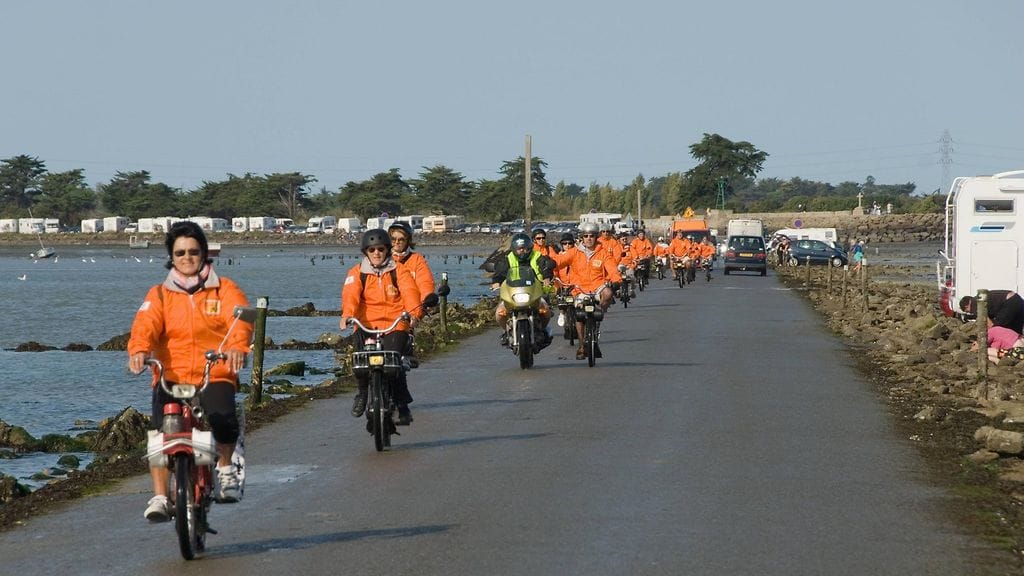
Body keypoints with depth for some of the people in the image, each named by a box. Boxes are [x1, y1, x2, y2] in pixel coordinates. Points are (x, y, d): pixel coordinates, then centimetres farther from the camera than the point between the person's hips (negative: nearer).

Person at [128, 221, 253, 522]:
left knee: (223, 418, -29)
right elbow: (145, 324, -7)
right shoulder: (159, 294, 11)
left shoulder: (225, 290, 8)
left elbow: (240, 319, -10)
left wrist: (237, 346, -33)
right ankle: (159, 497, -14)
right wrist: (138, 350, -30)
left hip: (215, 376, -1)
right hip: (171, 377, 1)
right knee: (160, 431, -23)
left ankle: (226, 467, 0)